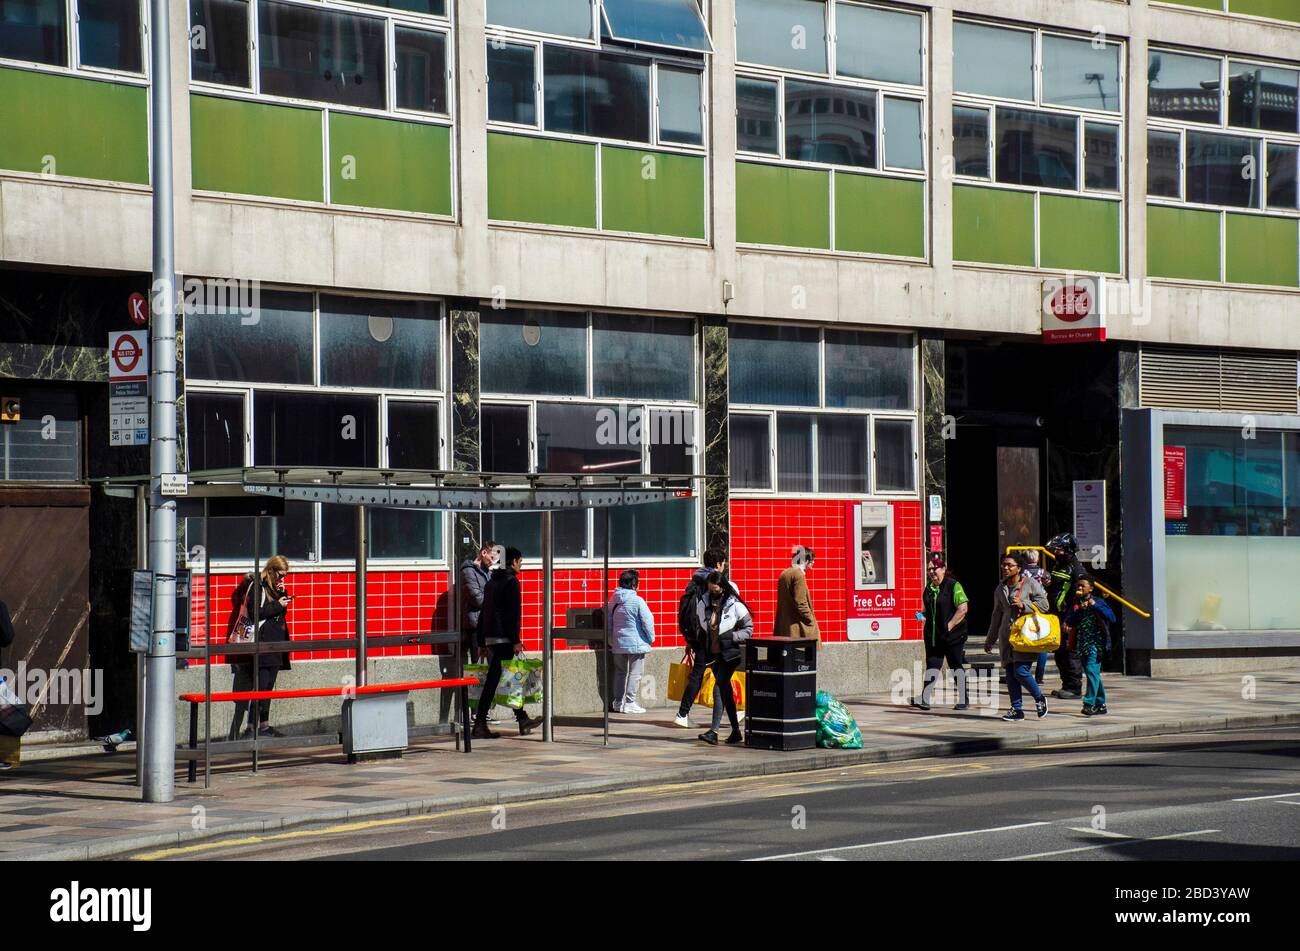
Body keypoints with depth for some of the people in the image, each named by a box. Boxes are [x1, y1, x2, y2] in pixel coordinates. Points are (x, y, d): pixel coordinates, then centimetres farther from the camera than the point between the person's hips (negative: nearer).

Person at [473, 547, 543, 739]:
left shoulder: (491, 582, 19)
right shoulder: (511, 581, -8)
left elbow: (484, 612, 20)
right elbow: (514, 613, -15)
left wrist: (482, 642, 22)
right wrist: (516, 640, -16)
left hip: (489, 637, 9)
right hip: (503, 637, -9)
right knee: (494, 680, -7)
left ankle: (522, 720, 19)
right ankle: (479, 725, -9)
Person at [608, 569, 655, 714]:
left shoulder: (613, 600, 5)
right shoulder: (637, 601, -15)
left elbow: (609, 622, 12)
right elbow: (647, 622, -12)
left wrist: (611, 638, 22)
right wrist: (651, 638, 2)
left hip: (618, 643, 6)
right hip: (636, 643, -6)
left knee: (620, 672, 16)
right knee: (634, 674, 1)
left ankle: (618, 702, 20)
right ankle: (629, 703, 0)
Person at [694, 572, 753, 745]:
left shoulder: (735, 606, -9)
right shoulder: (702, 604, 5)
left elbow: (749, 629, -5)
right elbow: (700, 625, 21)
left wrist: (730, 637, -18)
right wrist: (702, 643, 8)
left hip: (729, 654, -5)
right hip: (713, 654, 5)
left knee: (719, 688, -15)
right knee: (726, 691, 11)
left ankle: (714, 731, -19)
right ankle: (736, 731, 18)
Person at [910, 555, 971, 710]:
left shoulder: (953, 586, -8)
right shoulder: (928, 589, 13)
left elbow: (963, 608, -14)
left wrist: (950, 625, -17)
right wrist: (923, 616, 8)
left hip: (952, 635, -6)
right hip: (932, 636, 6)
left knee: (957, 667, 4)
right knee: (932, 666, -2)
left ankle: (964, 700, 14)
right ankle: (924, 699, -9)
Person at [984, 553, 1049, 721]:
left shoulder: (1030, 584, 0)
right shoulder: (1000, 589, 18)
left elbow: (1044, 605, -4)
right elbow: (997, 615, 25)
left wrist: (1023, 605, -17)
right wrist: (990, 639, 27)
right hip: (1006, 636, 6)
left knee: (1020, 671, -14)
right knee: (1010, 674, 1)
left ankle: (1039, 699, 9)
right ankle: (1016, 709, 7)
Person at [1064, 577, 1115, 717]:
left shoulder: (1098, 601, 0)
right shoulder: (1076, 603, 13)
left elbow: (1112, 617, -11)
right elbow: (1069, 621, 2)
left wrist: (1095, 605, -17)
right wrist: (1079, 610, -11)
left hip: (1095, 642, -6)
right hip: (1081, 644, 6)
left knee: (1092, 670, -17)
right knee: (1092, 674, 10)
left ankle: (1089, 704, -21)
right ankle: (1101, 704, 17)